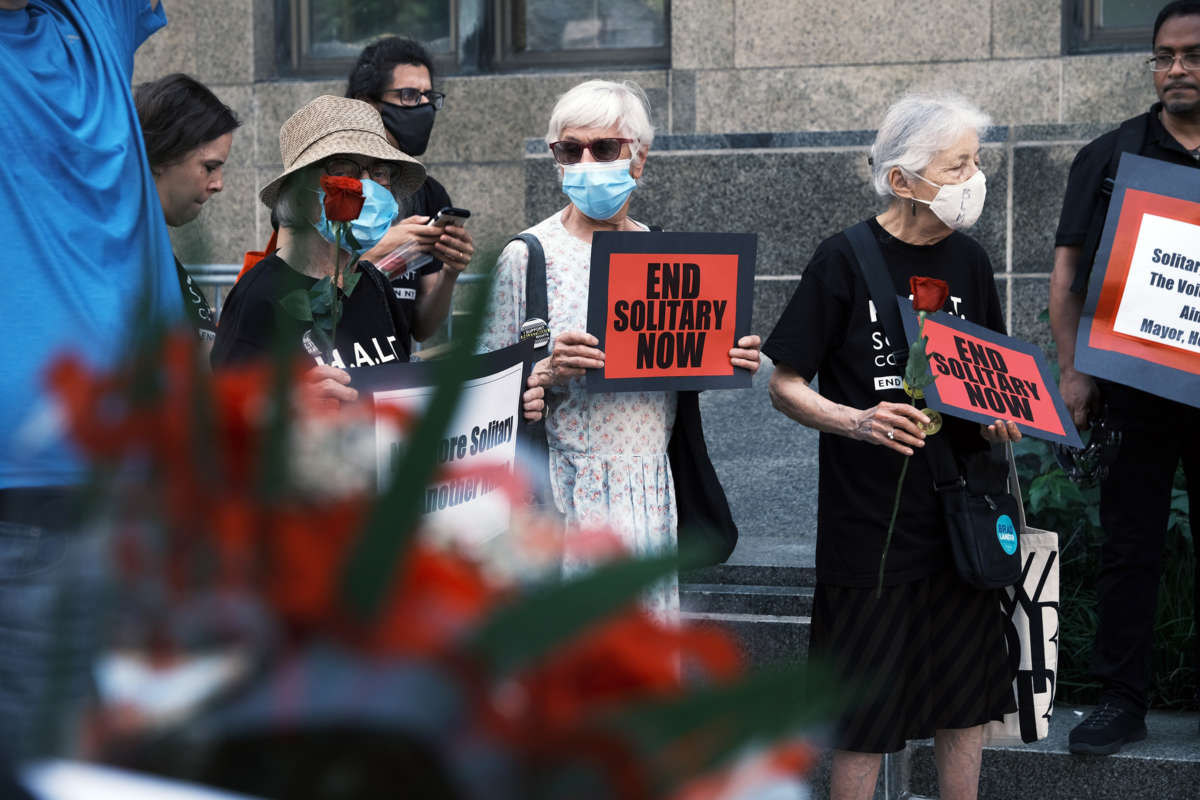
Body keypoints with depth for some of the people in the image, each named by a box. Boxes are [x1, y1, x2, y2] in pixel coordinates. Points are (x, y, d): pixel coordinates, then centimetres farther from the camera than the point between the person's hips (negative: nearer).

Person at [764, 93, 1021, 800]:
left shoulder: (969, 261, 7)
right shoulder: (844, 262, -10)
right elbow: (786, 387, -7)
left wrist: (1001, 419, -4)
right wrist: (858, 422, -23)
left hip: (962, 516, 5)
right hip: (870, 523, -5)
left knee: (967, 701, 11)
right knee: (865, 717, 1)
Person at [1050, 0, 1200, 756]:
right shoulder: (1110, 157, 7)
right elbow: (1069, 270, 6)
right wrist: (1072, 371, -3)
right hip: (1135, 385, 0)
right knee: (1130, 545, 2)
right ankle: (1122, 700, 9)